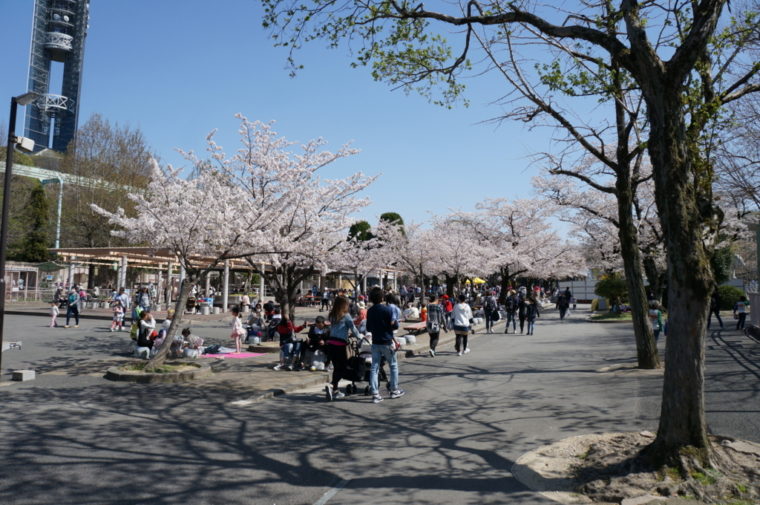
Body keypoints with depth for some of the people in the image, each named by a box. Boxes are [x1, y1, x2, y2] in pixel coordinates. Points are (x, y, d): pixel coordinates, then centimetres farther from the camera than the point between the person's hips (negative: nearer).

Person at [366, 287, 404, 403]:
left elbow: (368, 328, 11)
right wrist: (396, 322, 7)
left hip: (375, 342, 4)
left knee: (374, 367, 4)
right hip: (387, 342, -4)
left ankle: (375, 394, 1)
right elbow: (395, 325, -13)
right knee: (393, 365, 13)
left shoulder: (370, 311, 4)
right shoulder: (388, 309, -13)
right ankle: (394, 390, 20)